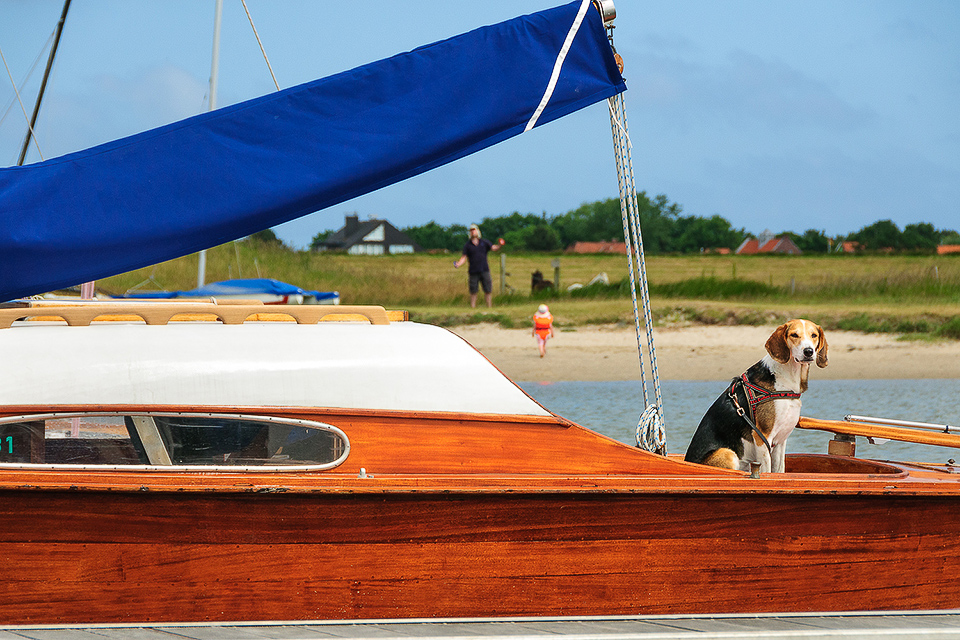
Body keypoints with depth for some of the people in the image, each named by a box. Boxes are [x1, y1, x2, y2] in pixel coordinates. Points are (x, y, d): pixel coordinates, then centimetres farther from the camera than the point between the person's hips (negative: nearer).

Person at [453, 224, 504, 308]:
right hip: (473, 272, 0)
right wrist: (458, 264, -13)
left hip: (484, 270, 0)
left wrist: (499, 245, -24)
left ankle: (490, 307, 4)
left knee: (488, 290, -2)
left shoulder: (484, 243, 10)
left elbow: (493, 248, -2)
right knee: (473, 292, 0)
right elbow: (464, 257, 6)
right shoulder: (467, 245, 10)